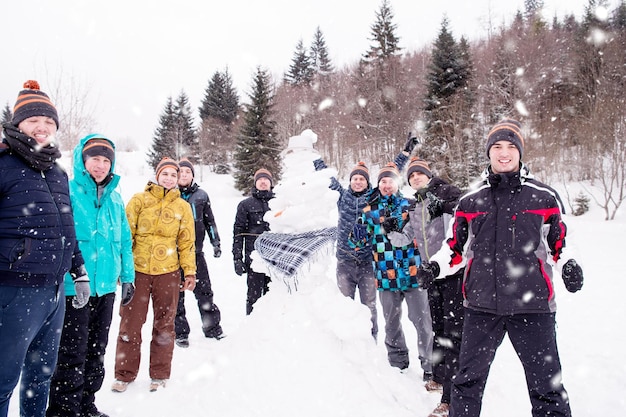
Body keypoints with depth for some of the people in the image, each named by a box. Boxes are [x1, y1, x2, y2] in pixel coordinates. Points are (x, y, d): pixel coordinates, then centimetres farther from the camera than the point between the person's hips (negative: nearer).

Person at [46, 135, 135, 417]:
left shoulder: (115, 198, 10)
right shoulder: (68, 192, -9)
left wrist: (127, 276, 14)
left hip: (106, 287, 7)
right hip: (73, 287, -6)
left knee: (96, 352, 17)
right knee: (72, 353, 0)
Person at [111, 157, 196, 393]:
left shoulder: (182, 206, 6)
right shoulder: (139, 200, 1)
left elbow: (187, 242, 7)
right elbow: (126, 234, 0)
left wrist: (190, 271, 2)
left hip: (168, 272, 1)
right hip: (138, 270, -1)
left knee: (164, 325, 9)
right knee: (130, 323, 5)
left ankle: (160, 375, 23)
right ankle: (125, 374, 21)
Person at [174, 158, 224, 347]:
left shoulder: (201, 195, 7)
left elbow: (210, 221, 12)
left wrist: (216, 243, 6)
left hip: (196, 252, 1)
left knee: (204, 291, 6)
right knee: (177, 294, 5)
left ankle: (213, 327, 18)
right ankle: (180, 332, 16)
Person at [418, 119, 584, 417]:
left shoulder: (544, 197, 3)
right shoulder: (470, 200, 7)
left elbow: (557, 245, 10)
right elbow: (457, 248, 14)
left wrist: (567, 266, -10)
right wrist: (435, 266, -2)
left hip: (532, 305, -1)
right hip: (481, 305, 2)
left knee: (547, 386, 8)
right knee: (468, 380, 13)